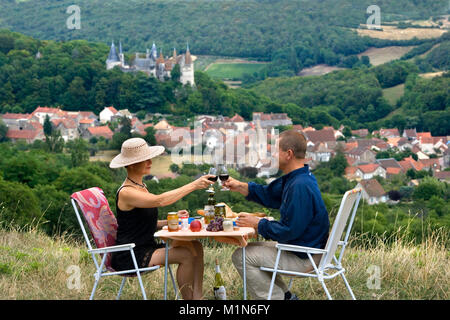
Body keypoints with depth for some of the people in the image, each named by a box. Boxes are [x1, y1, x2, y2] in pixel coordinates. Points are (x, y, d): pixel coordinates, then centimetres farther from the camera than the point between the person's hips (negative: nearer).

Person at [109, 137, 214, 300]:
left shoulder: (141, 186, 14)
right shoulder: (126, 192, -16)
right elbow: (160, 200, -31)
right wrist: (193, 185, -30)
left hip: (146, 248, 9)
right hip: (129, 257, -9)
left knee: (195, 246, -6)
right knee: (187, 255, -21)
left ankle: (197, 296, -9)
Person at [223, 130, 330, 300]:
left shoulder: (300, 186, -27)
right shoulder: (295, 178, 6)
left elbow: (289, 231, -27)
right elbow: (269, 194, 19)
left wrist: (257, 224, -13)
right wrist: (240, 186, 8)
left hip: (303, 259, -10)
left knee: (241, 256, -7)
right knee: (251, 247, 23)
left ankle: (277, 297, 3)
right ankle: (284, 295, 21)